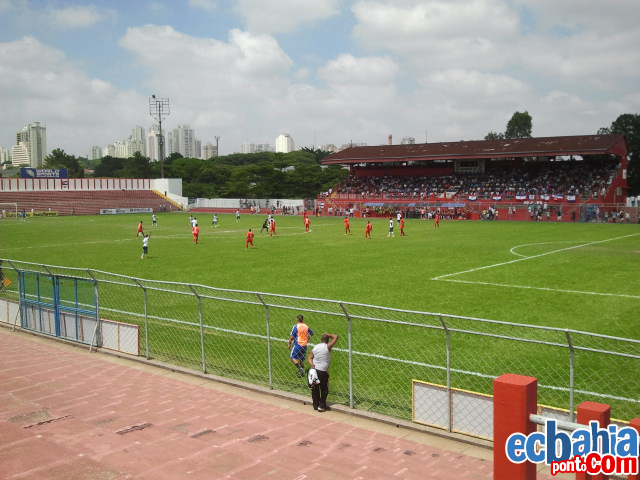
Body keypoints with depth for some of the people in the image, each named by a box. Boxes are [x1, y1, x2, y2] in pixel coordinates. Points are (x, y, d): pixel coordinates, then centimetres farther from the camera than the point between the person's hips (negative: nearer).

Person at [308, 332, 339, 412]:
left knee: (315, 389, 14)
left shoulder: (315, 347, 5)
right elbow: (335, 337, -5)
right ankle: (321, 406, 8)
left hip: (314, 370, 5)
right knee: (324, 389, 9)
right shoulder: (327, 347, -10)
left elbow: (310, 358, 3)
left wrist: (312, 365, -8)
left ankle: (315, 405, 21)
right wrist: (328, 335, 5)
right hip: (323, 371, -5)